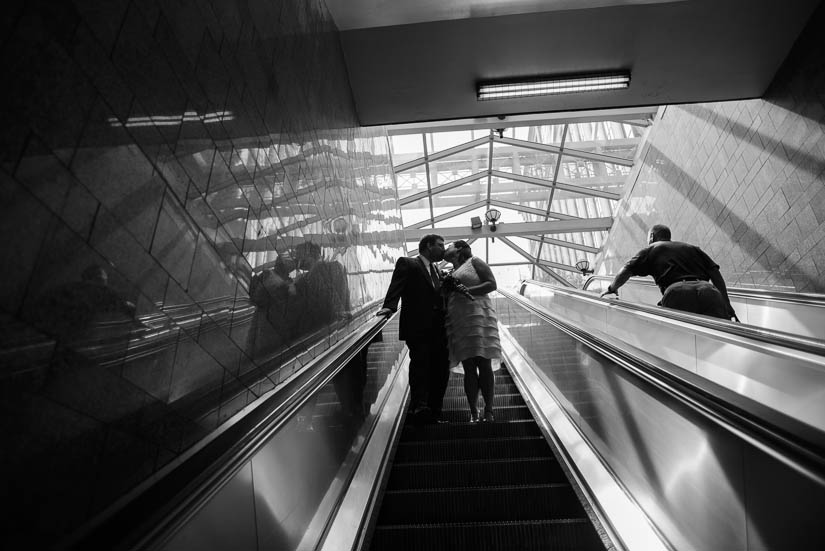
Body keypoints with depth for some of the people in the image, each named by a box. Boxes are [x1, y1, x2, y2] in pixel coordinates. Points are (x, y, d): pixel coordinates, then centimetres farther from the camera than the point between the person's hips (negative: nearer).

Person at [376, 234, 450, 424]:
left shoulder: (436, 271, 28)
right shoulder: (407, 264, 6)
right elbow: (396, 287, -9)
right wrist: (389, 306, -25)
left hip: (437, 329, 7)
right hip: (417, 327, -7)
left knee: (441, 368, 3)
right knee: (420, 363, -18)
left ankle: (433, 412, 9)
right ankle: (420, 407, -20)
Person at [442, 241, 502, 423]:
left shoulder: (474, 261, 7)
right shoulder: (450, 273, 25)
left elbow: (492, 284, -4)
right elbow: (447, 300, 29)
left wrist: (467, 290, -14)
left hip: (478, 317, -5)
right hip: (458, 323, 5)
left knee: (484, 365, -7)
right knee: (468, 368, 1)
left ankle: (488, 411, -2)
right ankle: (473, 413, 3)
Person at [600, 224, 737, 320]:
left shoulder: (651, 250, 25)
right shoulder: (692, 248, 36)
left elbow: (625, 272, 14)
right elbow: (715, 274, 24)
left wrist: (612, 288, 33)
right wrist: (727, 305, 22)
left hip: (677, 292, -3)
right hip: (708, 290, 3)